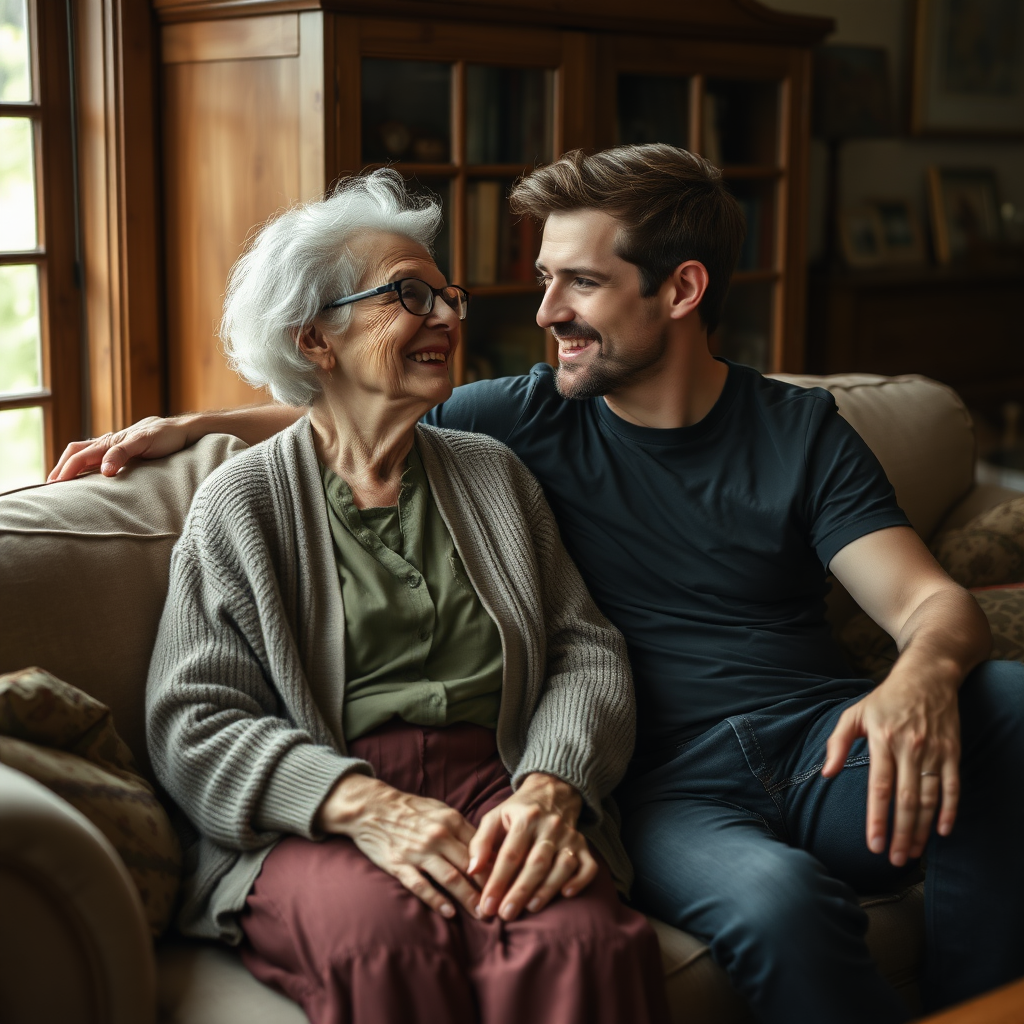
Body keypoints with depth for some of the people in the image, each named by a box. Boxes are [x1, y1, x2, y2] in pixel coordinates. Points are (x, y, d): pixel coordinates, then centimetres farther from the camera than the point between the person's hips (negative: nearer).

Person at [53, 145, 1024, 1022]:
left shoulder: (800, 430, 10)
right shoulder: (532, 418, 9)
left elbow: (934, 601, 1)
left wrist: (925, 672, -22)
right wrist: (195, 424, 9)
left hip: (830, 746, 3)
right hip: (669, 783, -2)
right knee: (772, 899, -37)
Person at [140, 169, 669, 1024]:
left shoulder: (494, 474, 20)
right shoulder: (239, 504, 9)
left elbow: (587, 651, 12)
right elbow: (192, 724, 0)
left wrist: (550, 789, -10)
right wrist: (366, 805, -17)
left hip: (498, 795, 3)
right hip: (309, 821, -2)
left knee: (578, 936, -33)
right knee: (385, 933, -38)